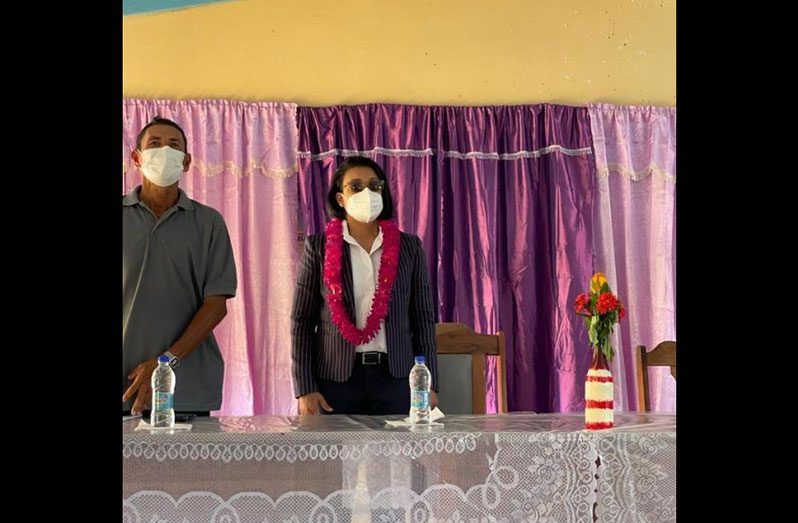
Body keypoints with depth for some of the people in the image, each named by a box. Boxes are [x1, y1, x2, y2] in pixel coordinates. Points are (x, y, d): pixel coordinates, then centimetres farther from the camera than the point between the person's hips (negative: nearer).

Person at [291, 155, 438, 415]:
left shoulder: (409, 247, 8)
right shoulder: (318, 247, 4)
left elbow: (423, 318, 8)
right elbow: (301, 321, 3)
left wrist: (428, 384, 2)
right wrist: (305, 389, -4)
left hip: (395, 376, 1)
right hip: (335, 377, -1)